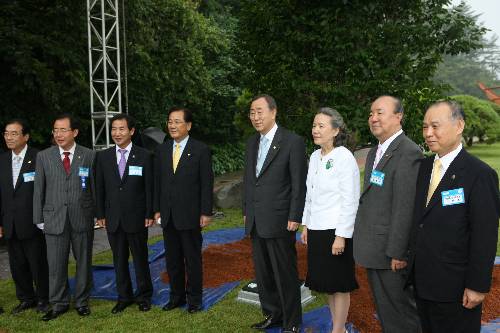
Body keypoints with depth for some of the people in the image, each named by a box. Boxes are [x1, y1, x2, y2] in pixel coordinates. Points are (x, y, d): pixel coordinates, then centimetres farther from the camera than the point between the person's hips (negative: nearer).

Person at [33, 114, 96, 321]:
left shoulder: (88, 156, 1)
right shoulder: (43, 156, 4)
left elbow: (95, 187, 2)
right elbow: (39, 189, 5)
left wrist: (98, 214, 0)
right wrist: (39, 218, 2)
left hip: (82, 218, 0)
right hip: (54, 218, 1)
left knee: (84, 262, 10)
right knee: (56, 264, 6)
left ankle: (82, 301, 26)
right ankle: (59, 304, 22)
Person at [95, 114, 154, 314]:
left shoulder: (144, 156, -3)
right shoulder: (103, 157, 5)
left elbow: (149, 187, -3)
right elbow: (99, 188, 6)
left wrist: (150, 214, -6)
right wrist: (100, 215, 3)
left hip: (137, 218, -2)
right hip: (113, 219, 3)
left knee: (140, 259, 9)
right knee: (119, 260, 12)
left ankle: (144, 296, 25)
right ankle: (124, 297, 26)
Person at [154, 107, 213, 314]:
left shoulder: (201, 150, -6)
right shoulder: (161, 150, 8)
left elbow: (207, 183, -7)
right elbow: (158, 181, 11)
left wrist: (206, 213, -10)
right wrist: (157, 209, 7)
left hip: (190, 215, -4)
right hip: (168, 215, 5)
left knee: (193, 259, 6)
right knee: (172, 259, 13)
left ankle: (194, 299, 21)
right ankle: (176, 296, 28)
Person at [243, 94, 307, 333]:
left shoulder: (292, 141, -10)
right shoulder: (251, 143, 11)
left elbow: (299, 183, -11)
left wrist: (295, 218, -13)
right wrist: (246, 211, 14)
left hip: (279, 221, -7)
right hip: (255, 222, 7)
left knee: (285, 274, 4)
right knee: (263, 273, 16)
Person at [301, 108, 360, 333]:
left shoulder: (344, 158, -14)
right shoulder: (314, 157, 7)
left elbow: (350, 200, -16)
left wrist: (341, 236, -17)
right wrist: (306, 225, 15)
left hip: (336, 230, -7)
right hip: (316, 230, 7)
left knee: (339, 284, 6)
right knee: (325, 281, 17)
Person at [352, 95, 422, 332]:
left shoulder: (408, 153, -17)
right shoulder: (374, 153, 13)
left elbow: (405, 207, -21)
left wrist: (397, 252, -21)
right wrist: (361, 241, 14)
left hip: (390, 251, -9)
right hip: (373, 250, 9)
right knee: (383, 311, 20)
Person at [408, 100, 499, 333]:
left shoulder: (480, 174, -15)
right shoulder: (424, 167, 6)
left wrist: (478, 286, -15)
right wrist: (413, 263, 9)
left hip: (454, 287, -6)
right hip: (422, 280, 6)